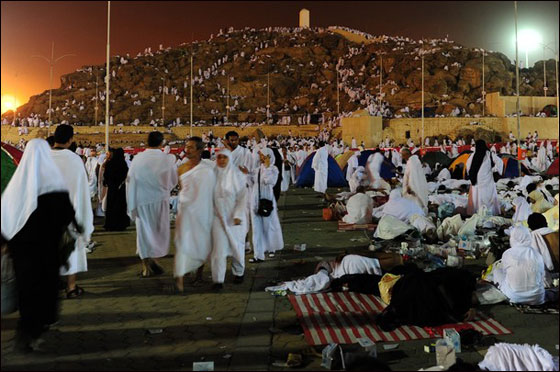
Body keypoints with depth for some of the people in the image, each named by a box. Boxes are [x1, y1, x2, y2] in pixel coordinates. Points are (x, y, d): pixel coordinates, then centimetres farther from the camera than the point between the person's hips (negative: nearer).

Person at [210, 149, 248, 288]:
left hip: (235, 217, 0)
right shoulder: (213, 175, 1)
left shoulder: (237, 175, -4)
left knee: (236, 245, 9)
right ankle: (218, 279, -1)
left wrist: (238, 215, -13)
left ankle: (238, 273, 29)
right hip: (218, 216, 1)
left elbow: (243, 197, -6)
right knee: (219, 247, -6)